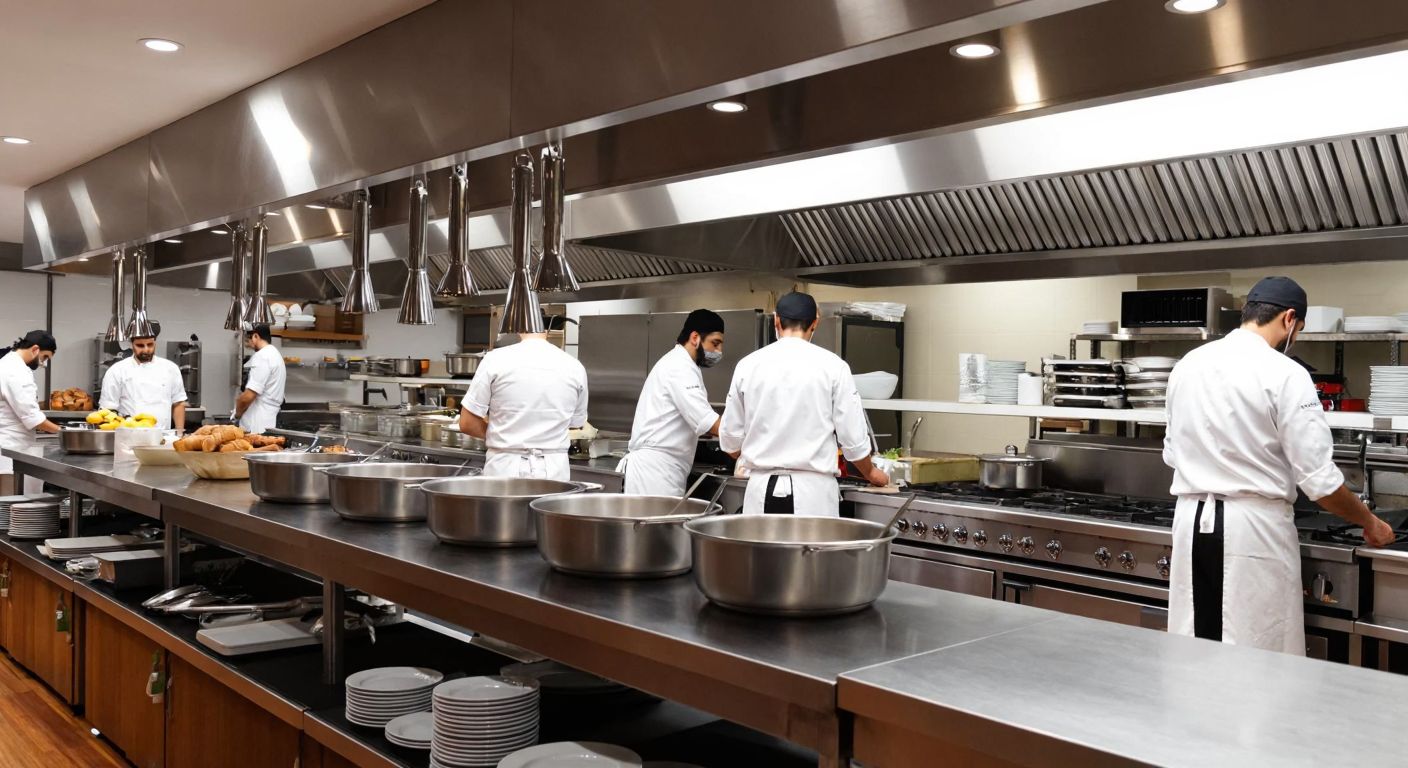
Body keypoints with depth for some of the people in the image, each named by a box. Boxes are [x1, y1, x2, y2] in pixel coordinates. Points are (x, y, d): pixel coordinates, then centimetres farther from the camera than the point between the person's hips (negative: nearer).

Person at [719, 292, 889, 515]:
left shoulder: (748, 365, 3)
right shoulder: (832, 366, -3)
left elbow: (730, 438, 10)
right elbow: (853, 437, 0)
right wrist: (870, 473, 20)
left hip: (762, 489, 2)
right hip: (812, 491, -2)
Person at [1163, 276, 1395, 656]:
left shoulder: (1187, 365, 7)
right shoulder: (1284, 374, -11)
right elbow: (1319, 479, -10)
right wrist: (1369, 522, 6)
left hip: (1192, 523, 6)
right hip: (1254, 527, -5)